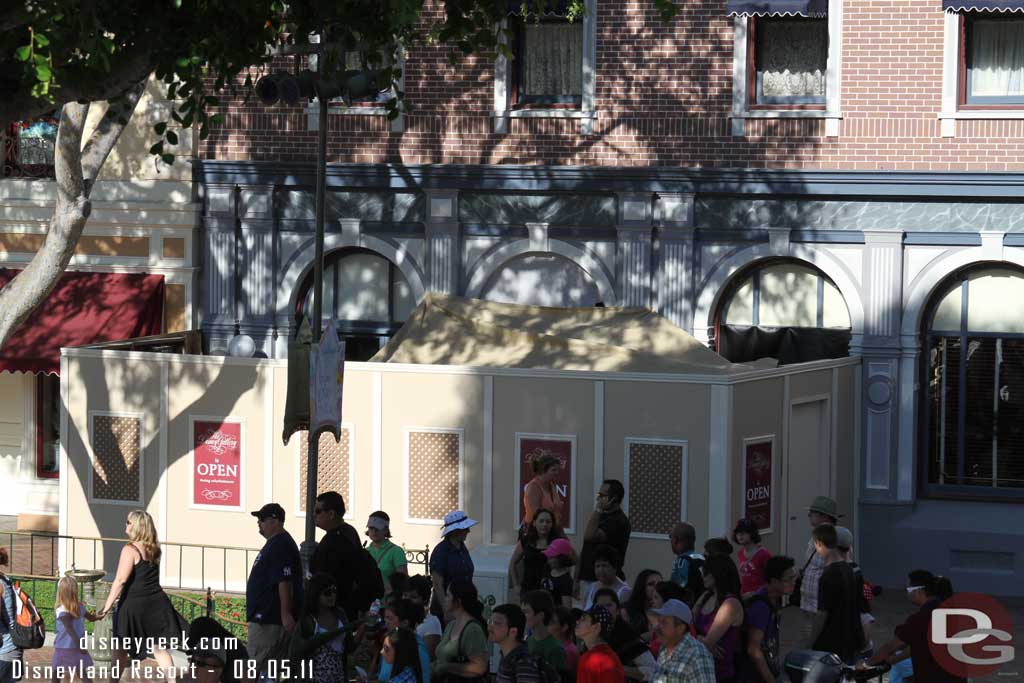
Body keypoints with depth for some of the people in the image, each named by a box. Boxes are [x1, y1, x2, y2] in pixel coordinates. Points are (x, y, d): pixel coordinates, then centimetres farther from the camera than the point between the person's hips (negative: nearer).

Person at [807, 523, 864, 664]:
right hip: (849, 641, 8)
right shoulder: (849, 570, 6)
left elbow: (822, 614, -18)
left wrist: (811, 644, -9)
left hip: (830, 646, -8)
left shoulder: (828, 576, -20)